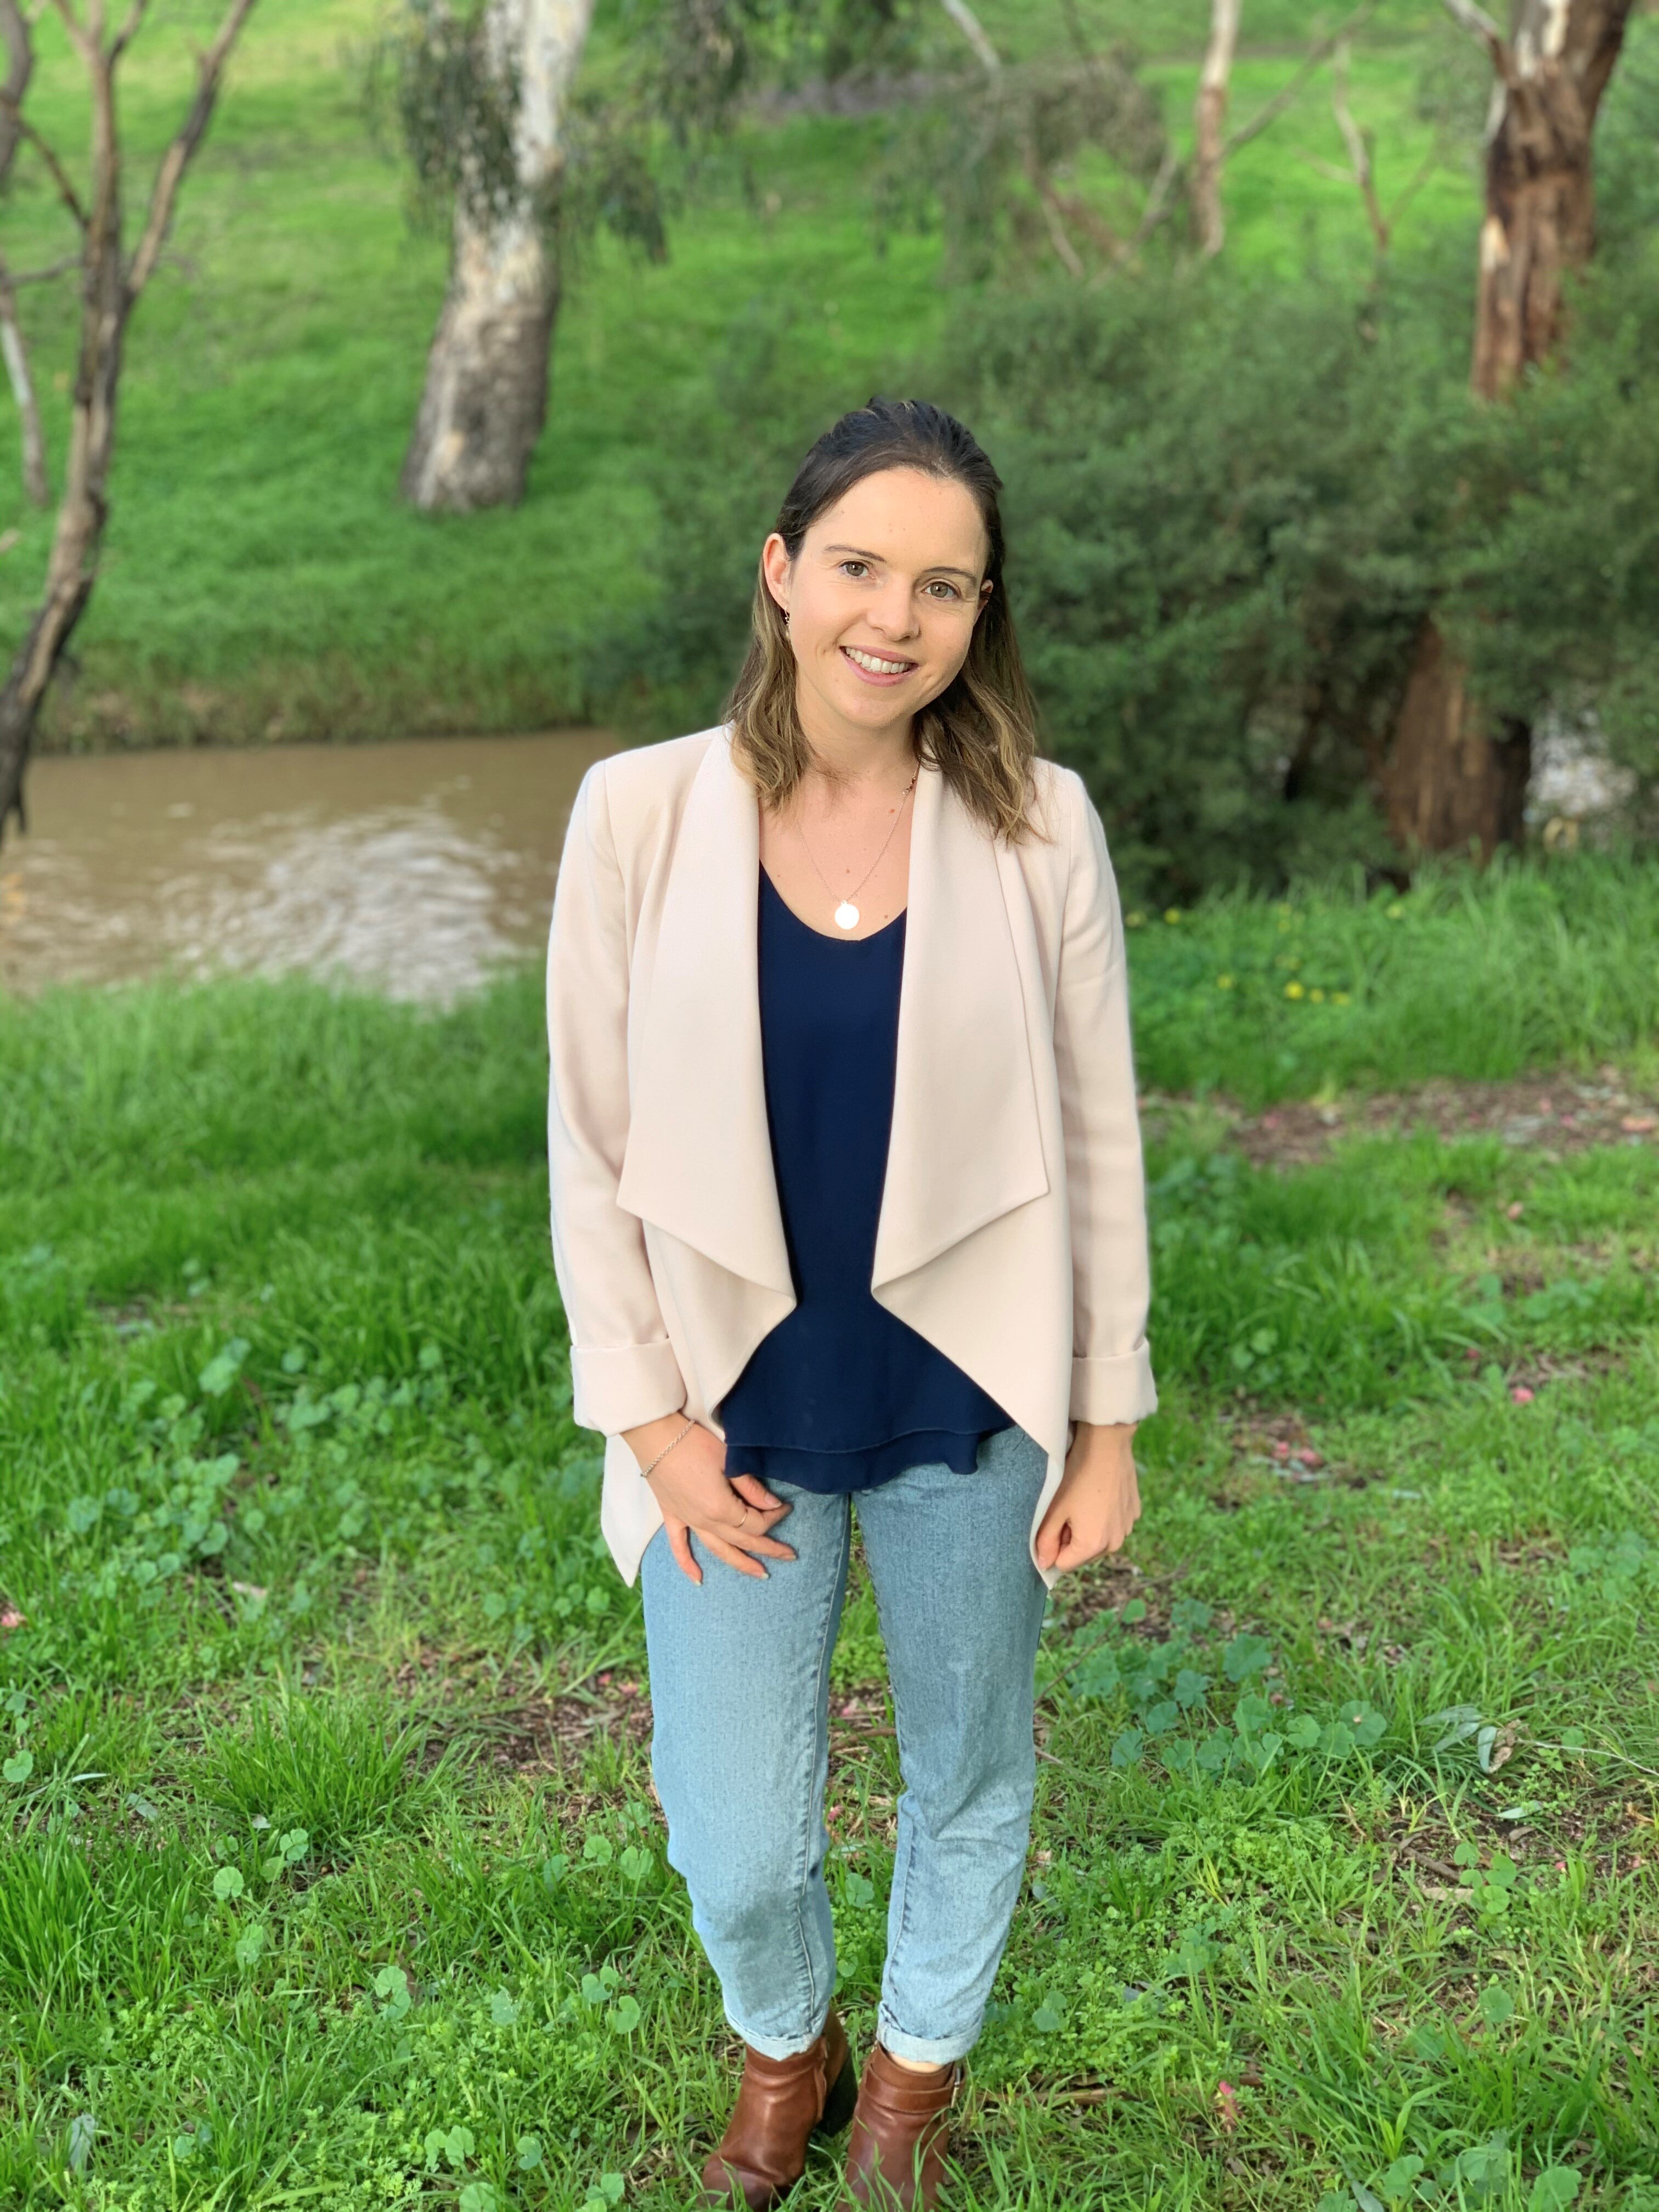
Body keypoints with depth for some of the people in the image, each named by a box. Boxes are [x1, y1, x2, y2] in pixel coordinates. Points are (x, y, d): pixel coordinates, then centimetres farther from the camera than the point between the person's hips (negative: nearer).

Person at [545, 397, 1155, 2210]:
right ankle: (781, 2048, 45)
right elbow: (592, 1141, -4)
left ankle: (915, 2065, 52)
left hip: (966, 1400, 1)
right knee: (735, 1848, 7)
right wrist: (650, 1414, -5)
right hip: (740, 1413, 0)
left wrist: (1107, 1424, 1)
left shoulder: (1037, 824, -9)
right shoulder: (641, 812, -10)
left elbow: (1098, 1139, -2)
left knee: (969, 1781, 19)